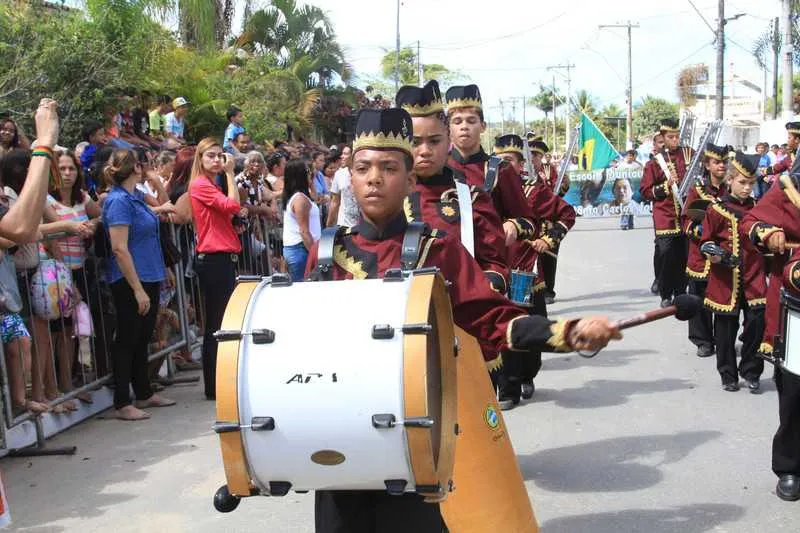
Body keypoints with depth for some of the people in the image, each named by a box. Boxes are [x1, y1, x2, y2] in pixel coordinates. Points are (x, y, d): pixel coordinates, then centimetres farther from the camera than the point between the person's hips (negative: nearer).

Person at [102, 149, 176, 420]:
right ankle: (123, 404, 8)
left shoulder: (136, 196, 9)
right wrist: (138, 289, -22)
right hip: (130, 282, -9)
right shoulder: (119, 201, -17)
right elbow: (119, 249, -21)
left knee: (143, 338, 17)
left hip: (148, 278, 9)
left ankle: (144, 393, 29)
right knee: (127, 340, -1)